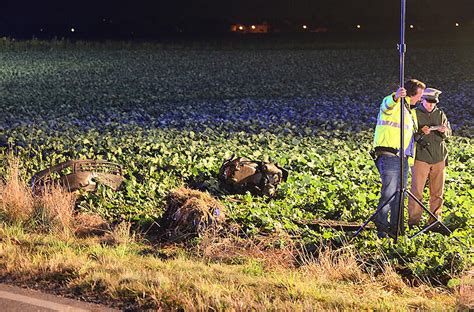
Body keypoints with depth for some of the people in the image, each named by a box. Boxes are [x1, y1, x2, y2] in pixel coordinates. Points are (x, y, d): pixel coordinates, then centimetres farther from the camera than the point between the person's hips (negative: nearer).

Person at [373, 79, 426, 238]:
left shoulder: (409, 110, 24)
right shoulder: (394, 105, -6)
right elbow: (387, 106, -33)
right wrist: (396, 97, -55)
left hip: (403, 158, 9)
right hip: (389, 156, -9)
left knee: (399, 193, 10)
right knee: (389, 192, -11)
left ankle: (395, 228, 17)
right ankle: (381, 227, -5)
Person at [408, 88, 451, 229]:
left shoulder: (440, 114, 13)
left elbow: (449, 133, 14)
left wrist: (444, 130, -9)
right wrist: (421, 132, -18)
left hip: (439, 158, 4)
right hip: (421, 157, -4)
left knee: (437, 191, 7)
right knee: (417, 190, -7)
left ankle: (435, 220, 17)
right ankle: (413, 221, -1)